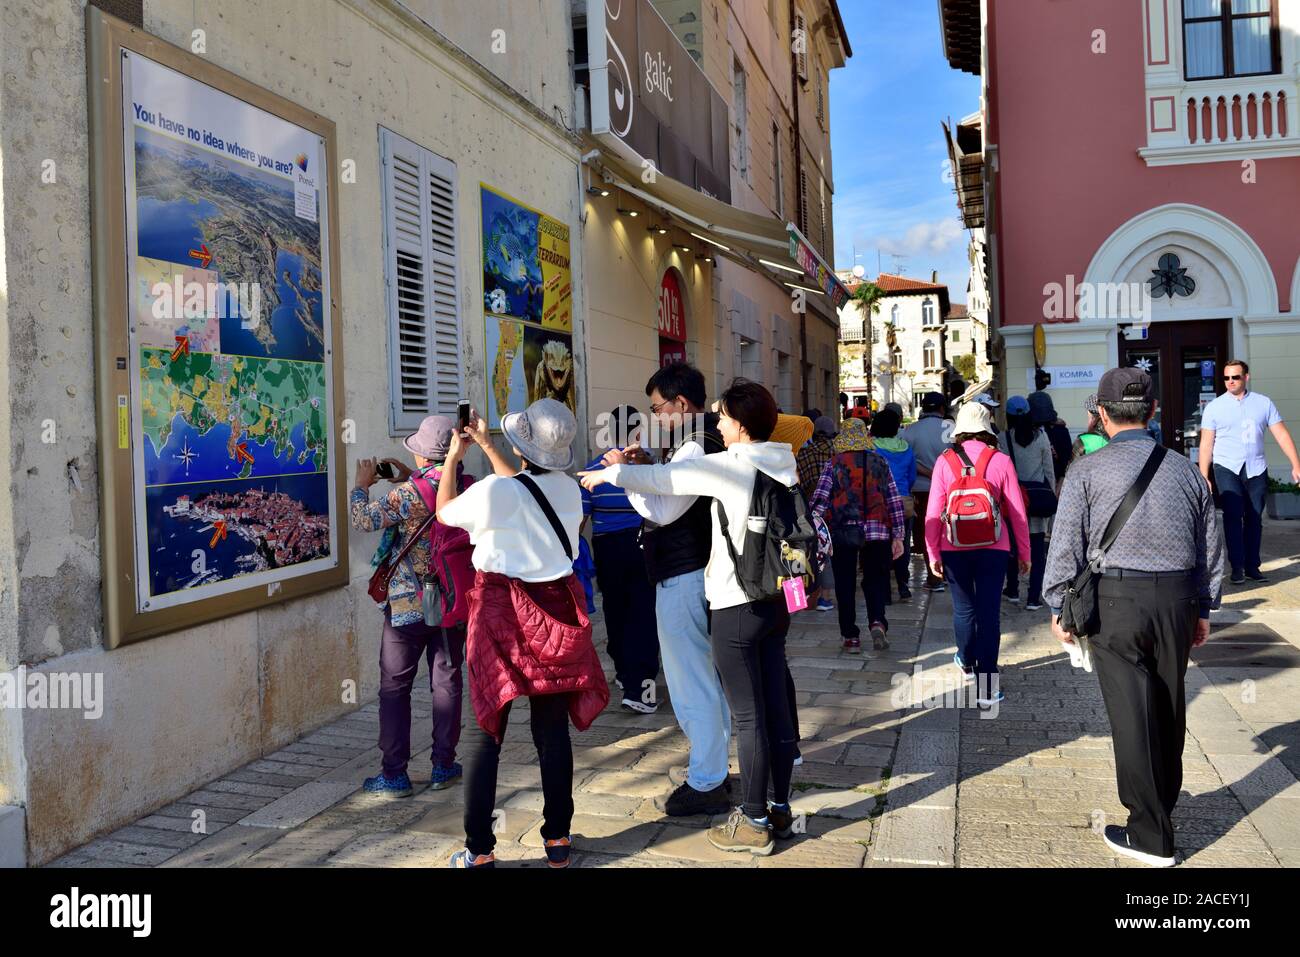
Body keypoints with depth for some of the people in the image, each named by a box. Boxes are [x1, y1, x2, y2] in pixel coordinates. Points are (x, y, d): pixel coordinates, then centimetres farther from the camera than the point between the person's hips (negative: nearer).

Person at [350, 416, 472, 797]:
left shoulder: (409, 494, -18)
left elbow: (364, 519, -15)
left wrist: (361, 484, 1)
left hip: (407, 605, -4)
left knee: (394, 687, 6)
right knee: (447, 681, 13)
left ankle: (395, 774, 9)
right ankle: (443, 766, 19)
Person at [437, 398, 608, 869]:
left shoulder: (495, 491, -17)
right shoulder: (568, 489, -1)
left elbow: (445, 511, 3)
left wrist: (454, 456, 17)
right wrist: (486, 446, 28)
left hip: (503, 615, -4)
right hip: (556, 609, 4)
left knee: (485, 731, 6)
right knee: (553, 728, 11)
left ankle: (478, 850, 10)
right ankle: (558, 839, 20)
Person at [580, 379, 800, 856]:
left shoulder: (730, 466, -15)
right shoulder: (782, 463, 7)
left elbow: (661, 478, -6)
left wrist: (607, 474, 9)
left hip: (736, 605, -8)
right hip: (775, 598, 8)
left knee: (748, 717, -1)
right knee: (776, 707, 13)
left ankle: (754, 823, 9)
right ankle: (780, 808, 23)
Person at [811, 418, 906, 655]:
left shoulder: (834, 464, 0)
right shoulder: (880, 463, 7)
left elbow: (819, 500, -7)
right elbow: (895, 501, 7)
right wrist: (898, 536, 12)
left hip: (843, 532, -1)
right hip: (877, 532, 2)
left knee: (845, 585, 8)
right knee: (875, 580, 10)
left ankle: (850, 637, 12)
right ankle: (877, 622, -15)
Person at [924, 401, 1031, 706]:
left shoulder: (944, 461, -3)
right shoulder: (1001, 461, -4)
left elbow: (933, 512, -3)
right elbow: (1017, 512, 0)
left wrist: (933, 552, 4)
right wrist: (1024, 552, 10)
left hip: (954, 547, 1)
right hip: (993, 548, -1)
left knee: (963, 607, 19)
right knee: (989, 612, 2)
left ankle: (966, 661, 43)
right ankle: (985, 688, 3)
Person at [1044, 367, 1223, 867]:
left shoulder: (1088, 470, -5)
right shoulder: (1184, 470, 7)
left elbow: (1066, 544, -6)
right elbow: (1210, 547, 12)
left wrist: (1059, 607, 3)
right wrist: (1203, 608, 21)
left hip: (1114, 600, -4)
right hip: (1178, 599, 4)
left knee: (1132, 712, 1)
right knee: (1169, 708, 19)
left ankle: (1150, 835, 7)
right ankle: (1163, 804, 38)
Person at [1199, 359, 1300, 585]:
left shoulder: (1263, 403, 5)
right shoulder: (1214, 407, 2)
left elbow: (1281, 435, 3)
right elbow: (1206, 444, 2)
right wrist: (1203, 477, -3)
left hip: (1257, 469, 2)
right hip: (1227, 467, -2)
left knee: (1254, 518, 6)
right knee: (1233, 515, -11)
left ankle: (1252, 566, 15)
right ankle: (1237, 567, -6)